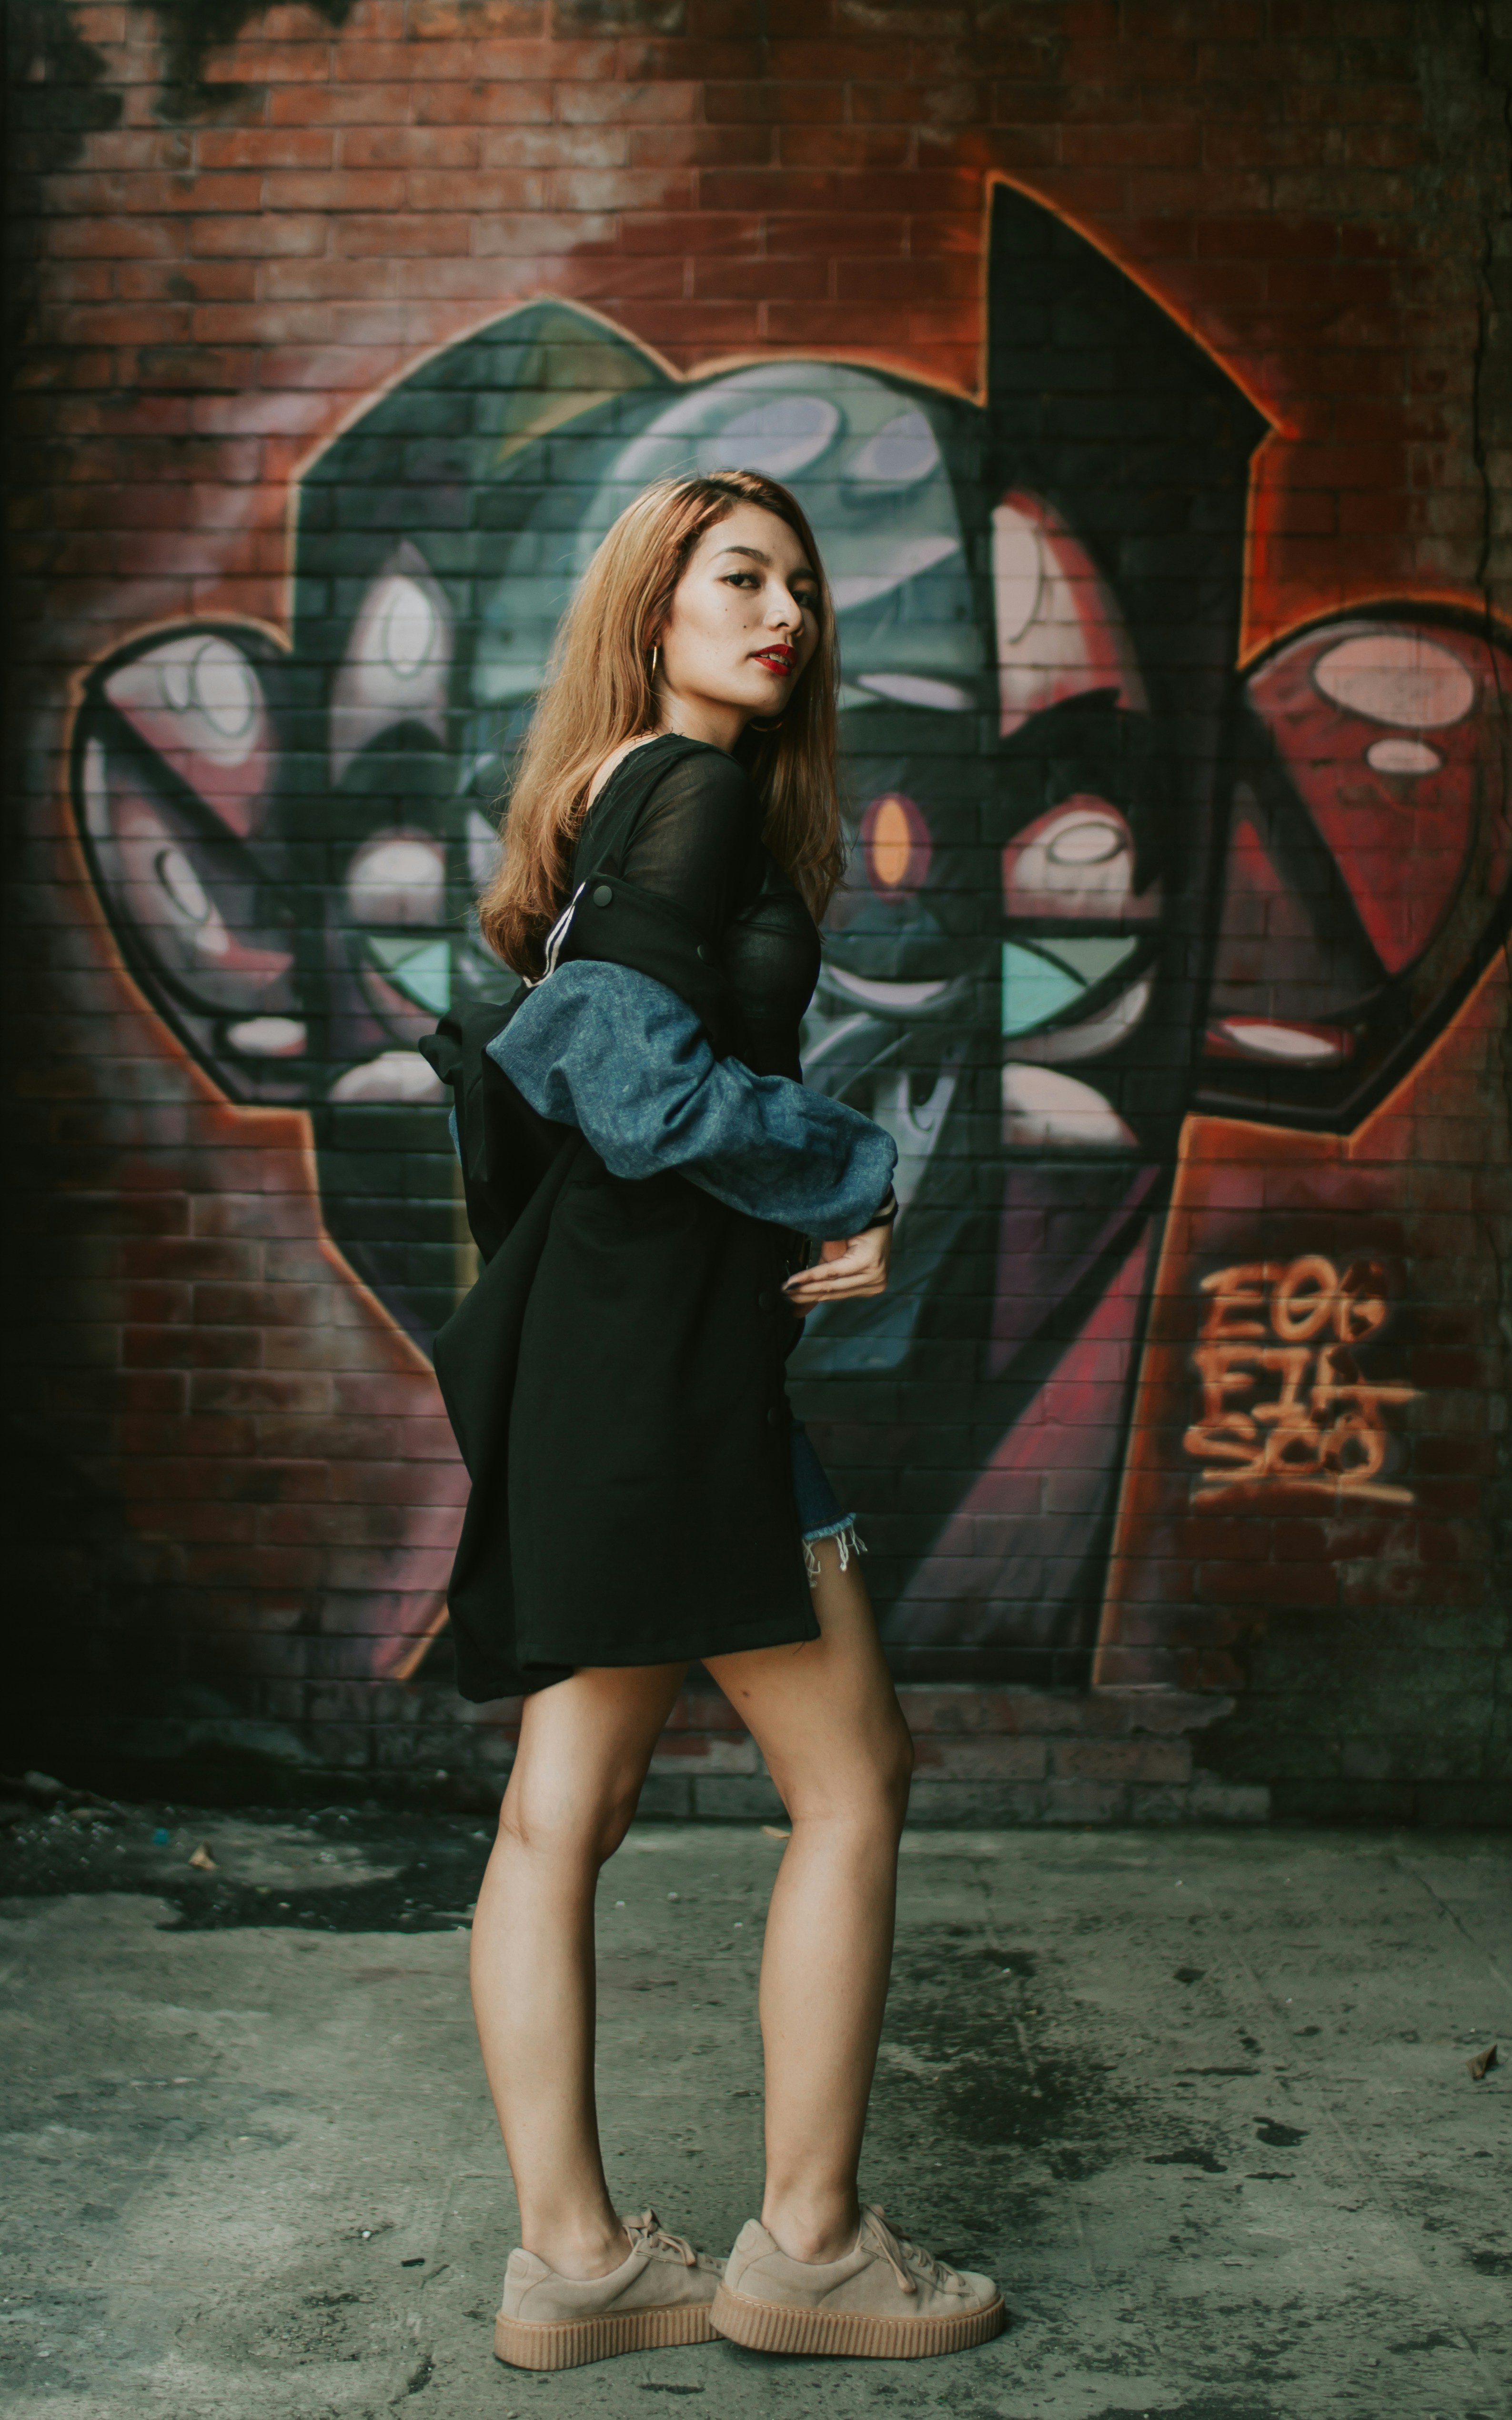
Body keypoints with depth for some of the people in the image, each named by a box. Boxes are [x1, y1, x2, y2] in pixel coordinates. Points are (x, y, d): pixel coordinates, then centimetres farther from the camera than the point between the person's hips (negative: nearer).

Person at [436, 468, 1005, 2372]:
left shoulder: (613, 798, 20)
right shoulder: (697, 787, -8)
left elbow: (542, 1056, 15)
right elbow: (652, 1083, -19)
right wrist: (860, 1177, -5)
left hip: (583, 1336, 9)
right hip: (661, 1338, -9)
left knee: (562, 1807, 8)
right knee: (852, 1782, 1)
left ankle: (570, 2257, 17)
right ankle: (806, 2244, 12)